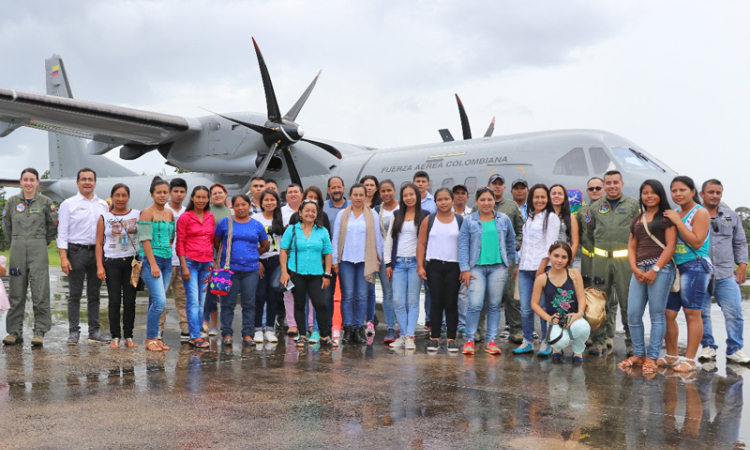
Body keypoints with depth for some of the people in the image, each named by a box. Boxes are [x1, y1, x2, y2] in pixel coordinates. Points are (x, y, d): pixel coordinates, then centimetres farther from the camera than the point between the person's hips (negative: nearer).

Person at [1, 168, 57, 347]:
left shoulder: (45, 202, 2)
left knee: (40, 293, -5)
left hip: (38, 251, -2)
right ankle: (14, 332, 14)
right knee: (16, 293, 6)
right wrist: (15, 243, 14)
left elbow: (54, 225, 9)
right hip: (17, 251, 2)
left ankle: (39, 332, 2)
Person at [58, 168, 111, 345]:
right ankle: (73, 332, 7)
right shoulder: (69, 204, 2)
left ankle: (94, 331, 14)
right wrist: (63, 257, -11)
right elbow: (62, 232, -2)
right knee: (75, 294, 1)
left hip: (98, 252, 3)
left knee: (94, 294, 8)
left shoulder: (103, 205, 11)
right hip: (77, 251, -3)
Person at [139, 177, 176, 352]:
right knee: (159, 300, -13)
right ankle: (150, 339, -1)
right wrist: (153, 263, -17)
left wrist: (168, 248, 7)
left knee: (156, 301, 10)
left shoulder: (170, 213, 13)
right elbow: (145, 239, -12)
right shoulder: (147, 212, -7)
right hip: (150, 259, -7)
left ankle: (154, 338, 17)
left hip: (167, 260, 7)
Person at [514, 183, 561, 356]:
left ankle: (546, 343, 5)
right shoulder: (529, 218, 20)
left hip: (542, 267, -6)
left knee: (543, 306, -5)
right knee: (525, 308, 4)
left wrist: (543, 266, -15)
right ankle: (527, 342, 14)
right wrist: (519, 265, 16)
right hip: (525, 268, 6)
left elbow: (550, 244, -7)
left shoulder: (551, 217, 1)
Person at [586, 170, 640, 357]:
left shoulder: (633, 204, 3)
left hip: (625, 259, -3)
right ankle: (600, 340, 13)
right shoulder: (595, 207, 12)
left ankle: (632, 342, 8)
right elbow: (590, 232, 23)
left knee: (628, 302, -1)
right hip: (601, 259, 3)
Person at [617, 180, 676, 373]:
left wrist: (655, 269, -13)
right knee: (633, 314, 2)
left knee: (656, 315, -2)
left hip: (661, 268, -5)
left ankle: (652, 358, 5)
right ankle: (638, 354, 14)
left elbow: (670, 246, -6)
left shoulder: (666, 217, 2)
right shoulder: (637, 219, 19)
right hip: (639, 269, 6)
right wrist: (635, 269, -1)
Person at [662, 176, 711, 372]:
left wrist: (678, 221, -16)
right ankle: (672, 356, 18)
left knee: (692, 314, -5)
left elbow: (697, 242, -17)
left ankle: (690, 359, 1)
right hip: (675, 267, 7)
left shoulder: (700, 212, -5)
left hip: (694, 266, -7)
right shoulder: (675, 214, 16)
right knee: (668, 314, 6)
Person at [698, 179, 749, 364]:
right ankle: (708, 347, 16)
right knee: (702, 313, 3)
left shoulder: (731, 216, 13)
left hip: (726, 274, 2)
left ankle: (735, 349, 11)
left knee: (734, 312, -1)